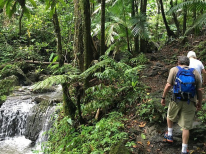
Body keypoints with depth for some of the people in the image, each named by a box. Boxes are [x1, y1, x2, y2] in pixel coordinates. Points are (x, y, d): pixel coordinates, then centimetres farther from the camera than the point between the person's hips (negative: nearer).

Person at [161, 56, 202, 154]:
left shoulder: (174, 70, 1)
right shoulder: (195, 72, 6)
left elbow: (168, 85, -7)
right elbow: (199, 90, 3)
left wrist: (163, 97, 3)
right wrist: (200, 102, 14)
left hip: (177, 100, -1)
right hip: (190, 103, 1)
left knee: (170, 116, 29)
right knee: (186, 127, 6)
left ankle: (169, 135, 41)